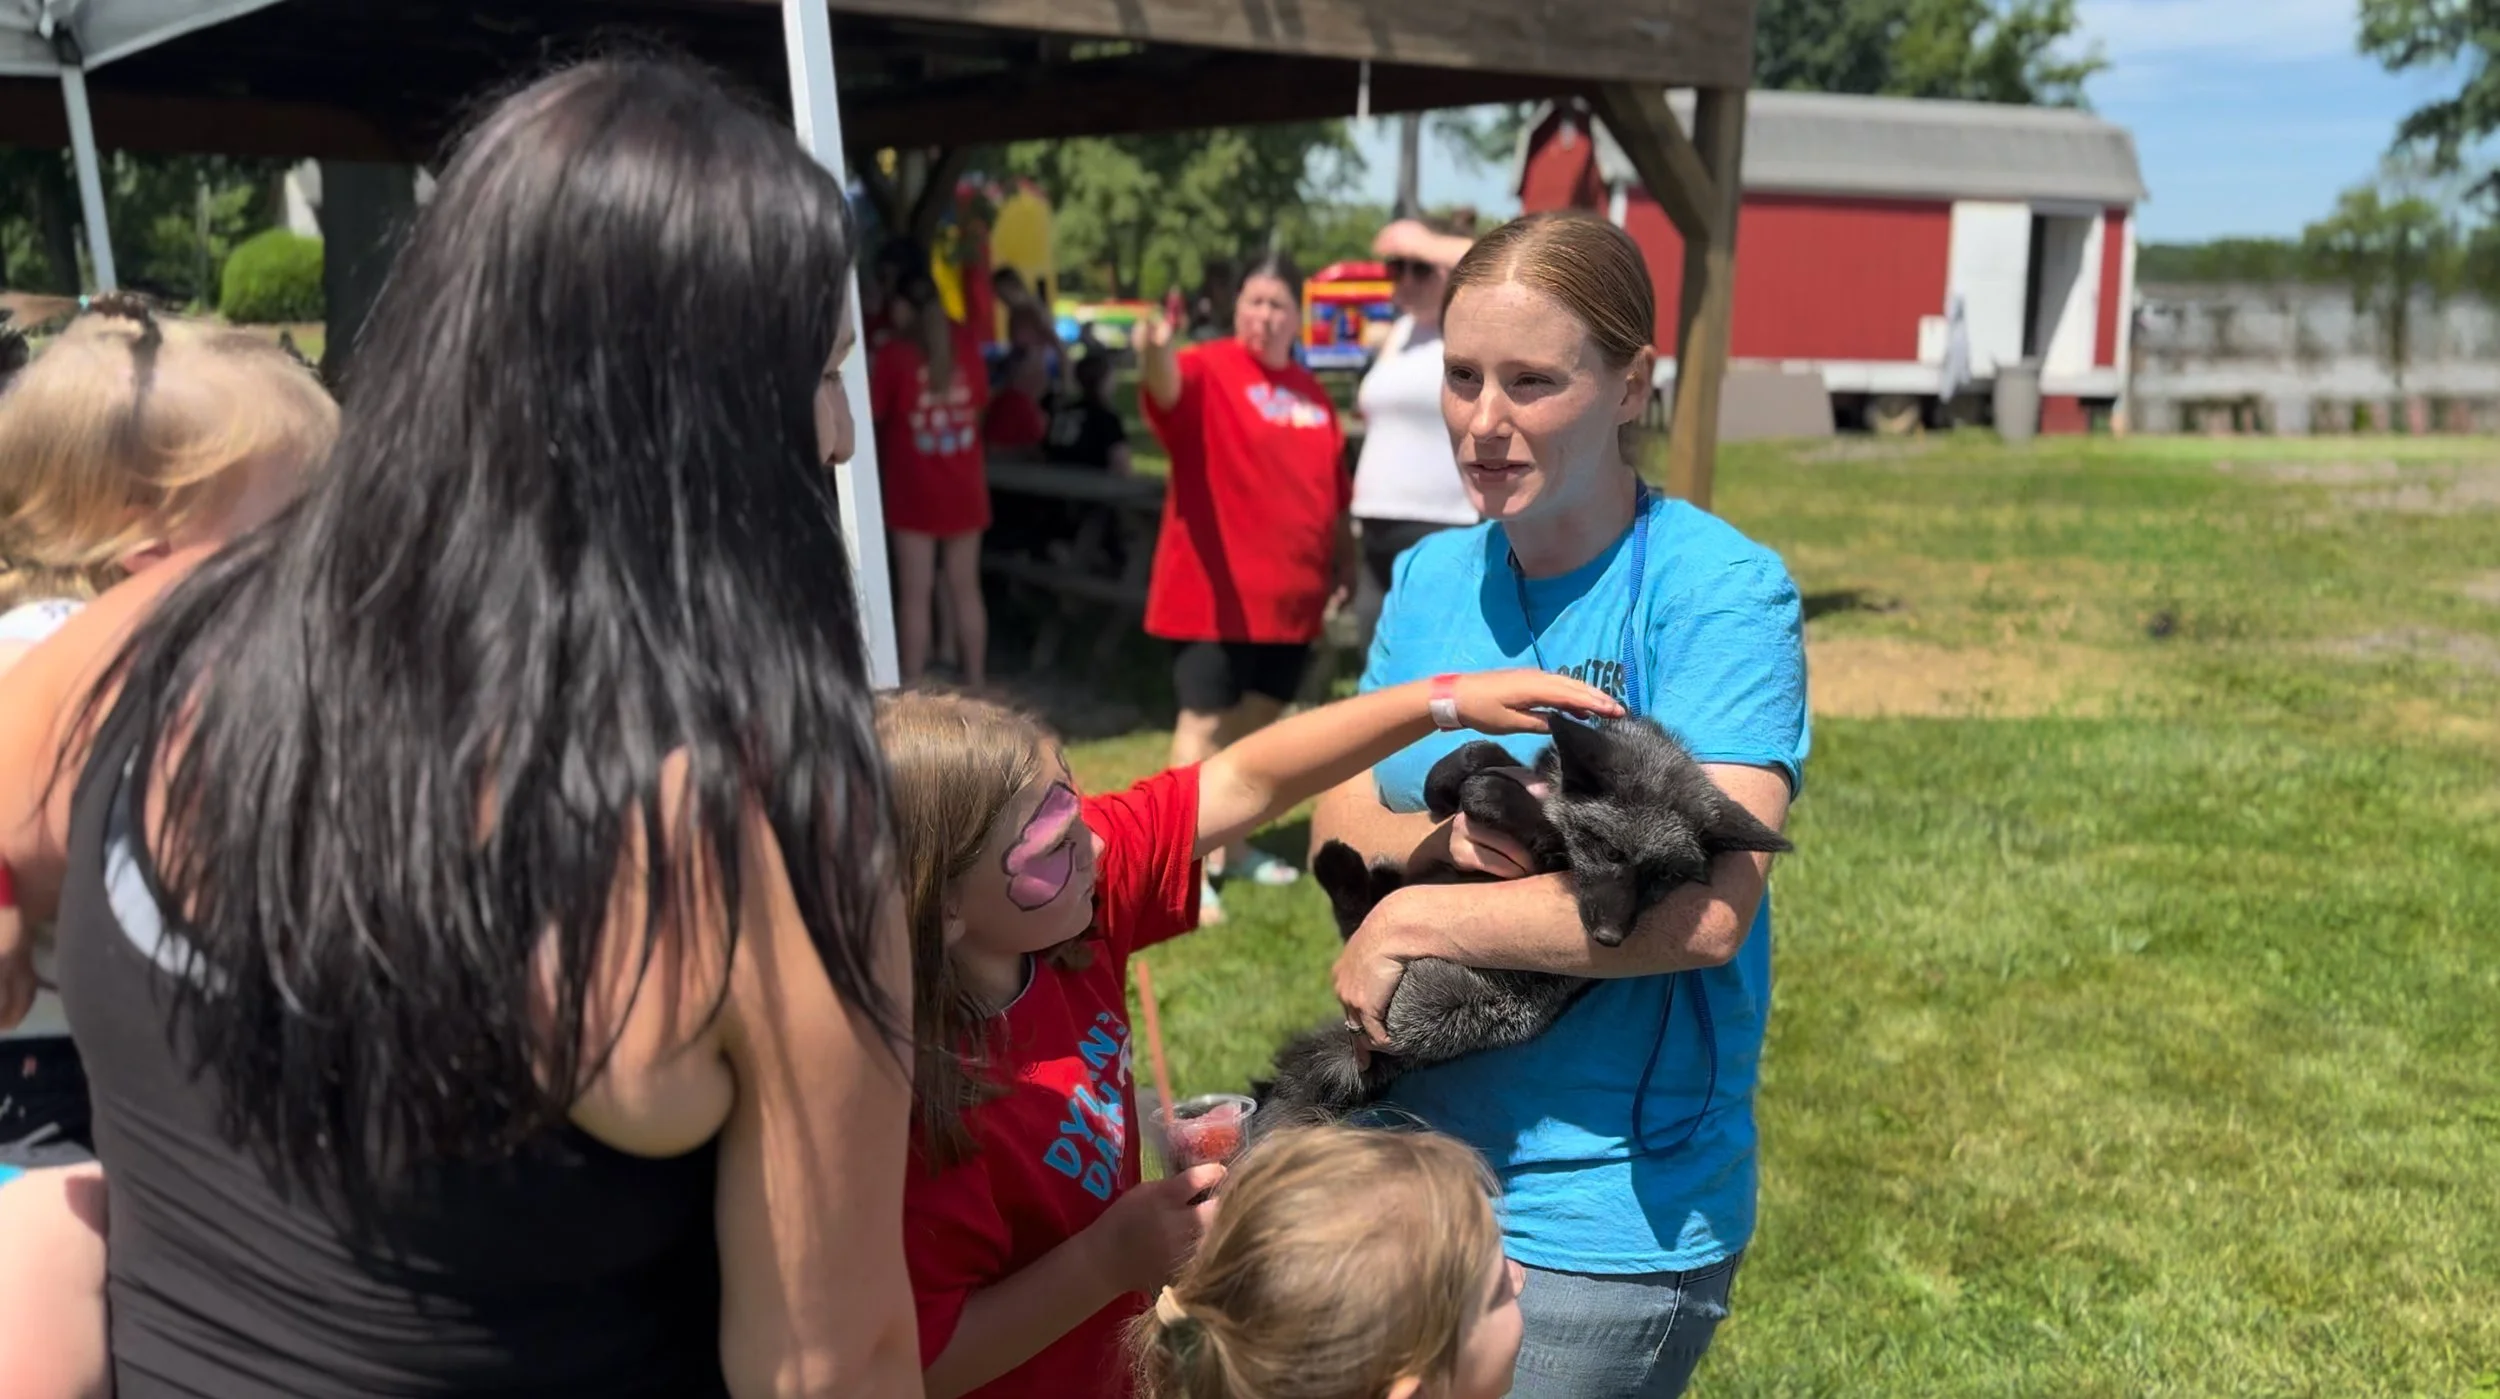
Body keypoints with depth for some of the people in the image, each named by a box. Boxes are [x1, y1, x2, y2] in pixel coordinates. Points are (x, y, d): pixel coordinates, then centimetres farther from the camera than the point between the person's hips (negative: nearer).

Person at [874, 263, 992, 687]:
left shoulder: (893, 353, -12)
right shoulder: (966, 341, 1)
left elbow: (871, 413, -5)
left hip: (914, 488, -4)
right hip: (964, 485, 4)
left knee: (914, 593, 1)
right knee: (965, 588, 12)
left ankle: (912, 692, 4)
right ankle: (976, 684, 18)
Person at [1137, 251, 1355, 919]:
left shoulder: (1311, 391, 13)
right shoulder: (1207, 370, -8)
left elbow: (1333, 490, 20)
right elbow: (1169, 387, -33)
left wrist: (1345, 566, 18)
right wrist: (1155, 355, -55)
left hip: (1290, 593, 7)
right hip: (1216, 592, -7)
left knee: (1257, 718, 16)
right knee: (1205, 721, -3)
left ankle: (1231, 845, 30)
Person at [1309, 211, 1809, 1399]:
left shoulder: (1721, 591, -16)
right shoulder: (1431, 577, 3)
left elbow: (1707, 912, -25)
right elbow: (1337, 822, 3)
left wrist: (1417, 921, -19)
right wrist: (1444, 839, -18)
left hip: (1606, 1208, -5)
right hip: (1412, 1157, 6)